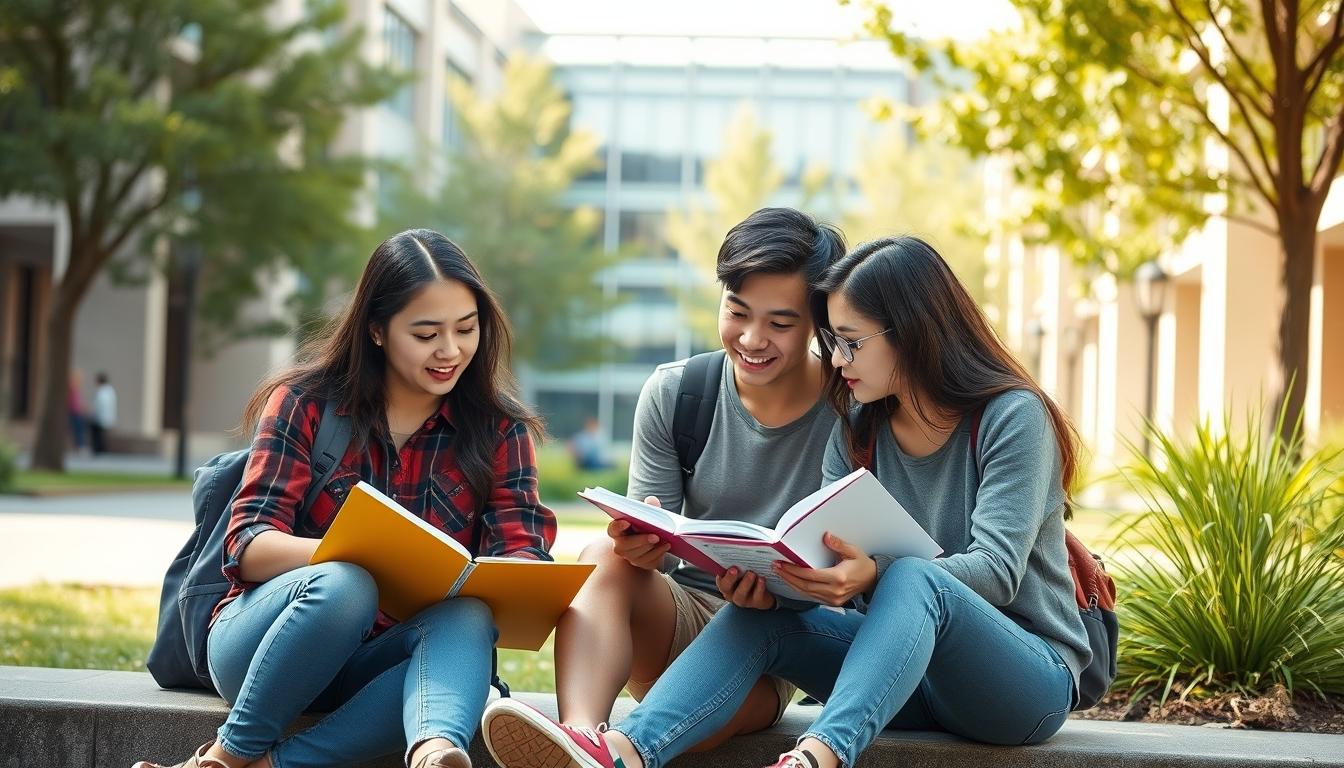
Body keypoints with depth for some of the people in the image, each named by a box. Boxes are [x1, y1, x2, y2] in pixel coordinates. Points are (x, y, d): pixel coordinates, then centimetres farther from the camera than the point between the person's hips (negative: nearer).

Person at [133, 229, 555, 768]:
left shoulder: (498, 430, 5)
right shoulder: (305, 403, -2)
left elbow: (522, 551, -6)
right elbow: (247, 546, -10)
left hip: (387, 661, 2)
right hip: (262, 641, -1)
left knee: (466, 618, -30)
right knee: (340, 586, -34)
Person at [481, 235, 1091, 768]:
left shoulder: (1012, 416, -9)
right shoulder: (857, 433, 9)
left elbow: (996, 567, -21)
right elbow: (825, 556, -1)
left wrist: (875, 575, -39)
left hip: (1030, 678, -5)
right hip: (907, 666, 6)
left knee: (913, 578, -35)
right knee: (758, 613, -17)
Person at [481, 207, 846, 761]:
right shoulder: (673, 394, 0)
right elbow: (651, 542, 0)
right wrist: (640, 544, -25)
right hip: (683, 617, 3)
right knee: (605, 557, -32)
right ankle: (580, 739, -52)